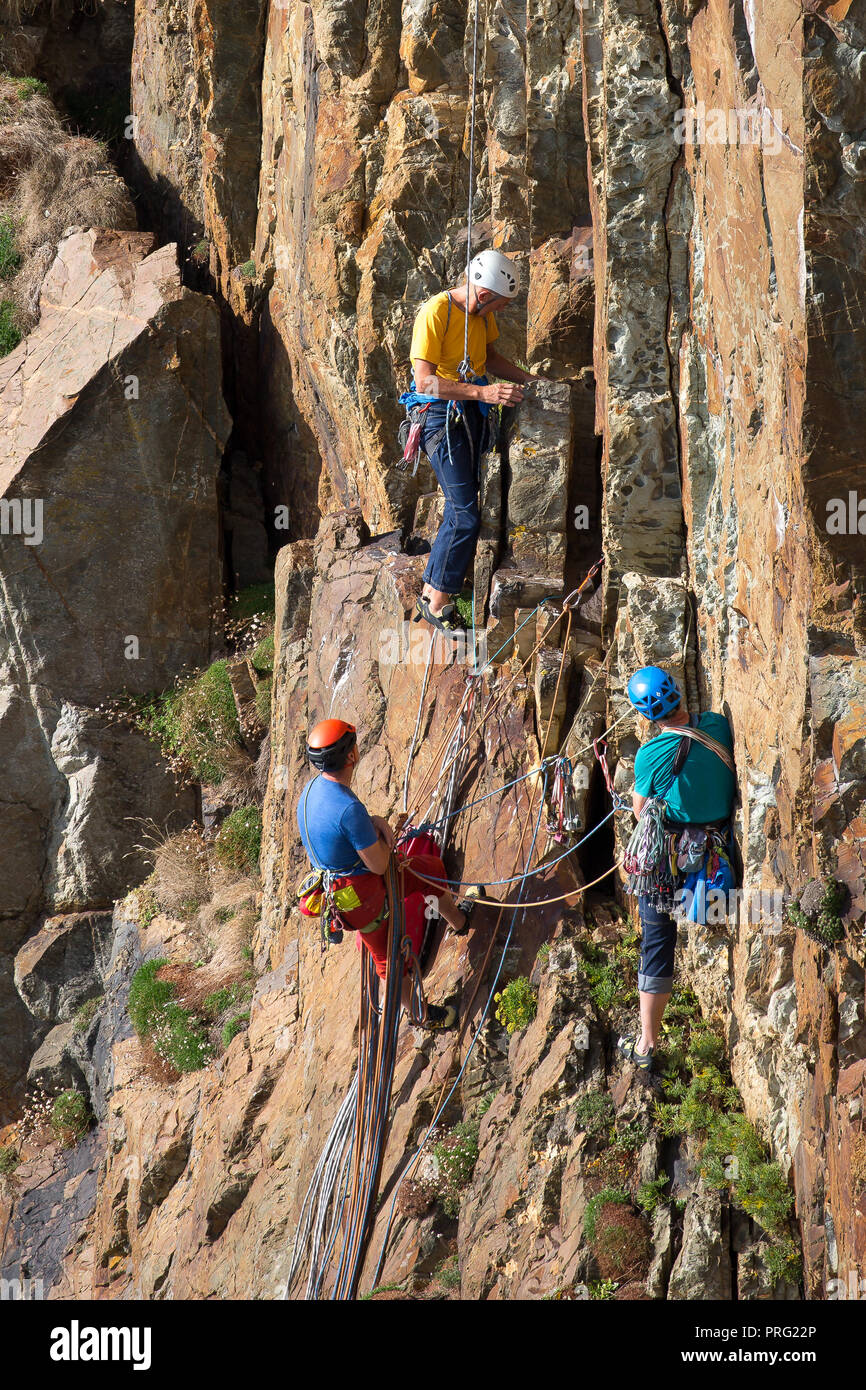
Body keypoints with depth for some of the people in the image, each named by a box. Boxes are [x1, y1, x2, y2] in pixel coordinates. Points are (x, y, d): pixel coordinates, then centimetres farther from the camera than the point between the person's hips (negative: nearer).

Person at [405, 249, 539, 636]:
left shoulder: (482, 313, 6)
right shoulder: (435, 313, -21)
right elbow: (425, 382, -25)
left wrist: (529, 380, 13)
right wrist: (483, 392, -32)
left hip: (471, 415, 9)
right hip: (441, 416, -9)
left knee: (459, 513, 13)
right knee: (466, 517, -10)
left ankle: (430, 595, 25)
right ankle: (437, 605, 1)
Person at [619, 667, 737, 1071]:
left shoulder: (651, 754, -19)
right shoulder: (718, 726, -9)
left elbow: (640, 810, -3)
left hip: (669, 856, -4)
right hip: (720, 852, 4)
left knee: (657, 946, 7)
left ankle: (647, 1044, 13)